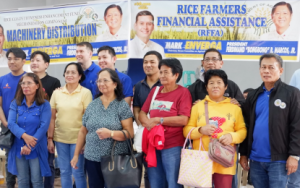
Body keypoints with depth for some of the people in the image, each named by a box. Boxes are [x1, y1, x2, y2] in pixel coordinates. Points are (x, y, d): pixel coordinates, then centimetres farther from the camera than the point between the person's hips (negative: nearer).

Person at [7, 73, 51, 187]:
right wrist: (24, 136, -24)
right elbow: (11, 123, -7)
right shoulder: (15, 104, 4)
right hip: (19, 148, 3)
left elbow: (43, 127, -12)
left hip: (37, 148, -3)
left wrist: (30, 146, -18)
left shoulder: (44, 105, -4)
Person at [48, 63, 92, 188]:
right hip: (60, 138, 3)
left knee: (78, 172, 4)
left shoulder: (85, 92, -5)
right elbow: (52, 118, 7)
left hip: (78, 138, -3)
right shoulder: (56, 93, 5)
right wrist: (50, 139, 4)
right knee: (64, 172, 12)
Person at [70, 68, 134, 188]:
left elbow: (130, 133, -10)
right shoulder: (92, 105, 7)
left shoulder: (122, 105, -5)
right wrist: (76, 155, 10)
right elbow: (83, 132, 11)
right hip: (92, 159, 4)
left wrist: (110, 133, -25)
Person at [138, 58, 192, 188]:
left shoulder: (183, 92, -6)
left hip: (173, 146, -6)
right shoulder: (154, 91, 12)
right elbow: (142, 113, 10)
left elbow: (183, 120, -16)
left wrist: (158, 120, -11)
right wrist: (148, 122, -12)